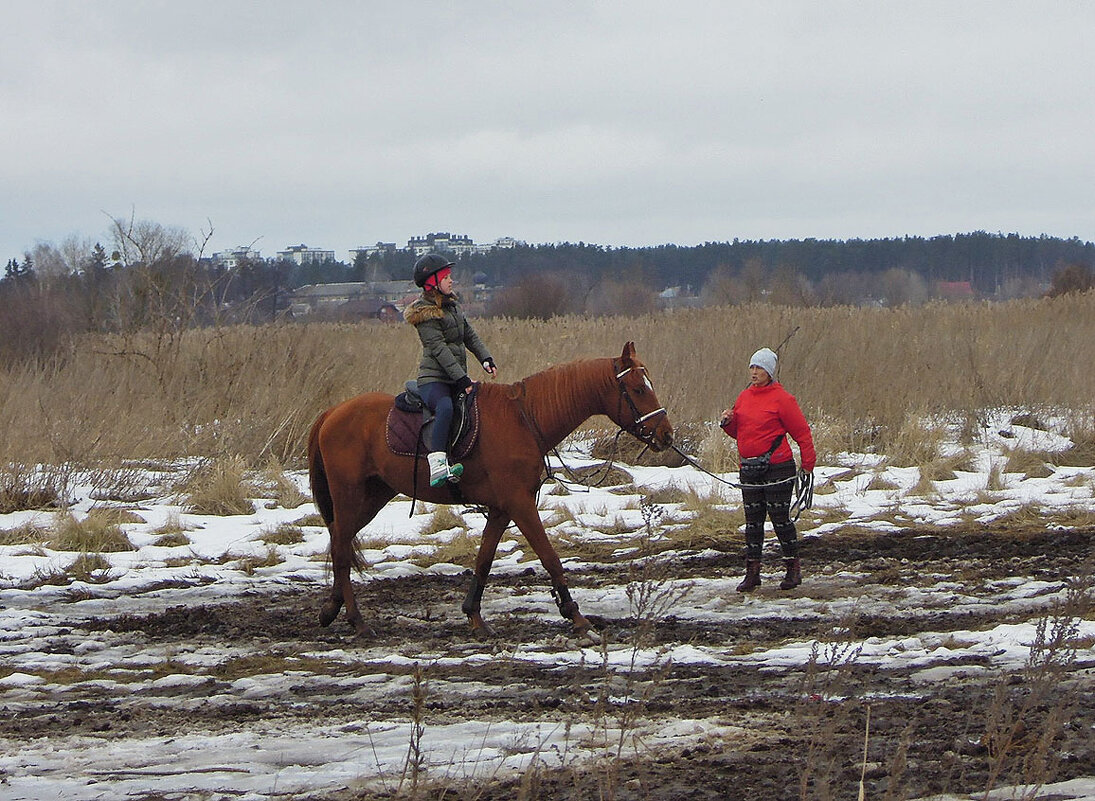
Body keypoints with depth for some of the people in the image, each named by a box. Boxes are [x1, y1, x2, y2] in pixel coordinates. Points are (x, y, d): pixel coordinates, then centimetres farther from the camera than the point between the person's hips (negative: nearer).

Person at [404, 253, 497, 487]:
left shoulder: (452, 305, 15)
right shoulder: (425, 313, -12)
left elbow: (469, 335, 21)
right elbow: (439, 349, -18)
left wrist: (486, 359, 5)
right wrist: (461, 379, -22)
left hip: (458, 378, 10)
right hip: (434, 378, -10)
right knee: (445, 407, -38)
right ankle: (437, 466, -49)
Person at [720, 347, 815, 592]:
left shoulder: (782, 399, -9)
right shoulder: (744, 397, 10)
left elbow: (802, 432, -6)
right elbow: (738, 431, 21)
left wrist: (808, 464, -9)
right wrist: (728, 422, -1)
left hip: (777, 468, -6)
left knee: (780, 517, -3)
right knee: (753, 521, 7)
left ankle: (793, 569, 8)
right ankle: (752, 571, 11)